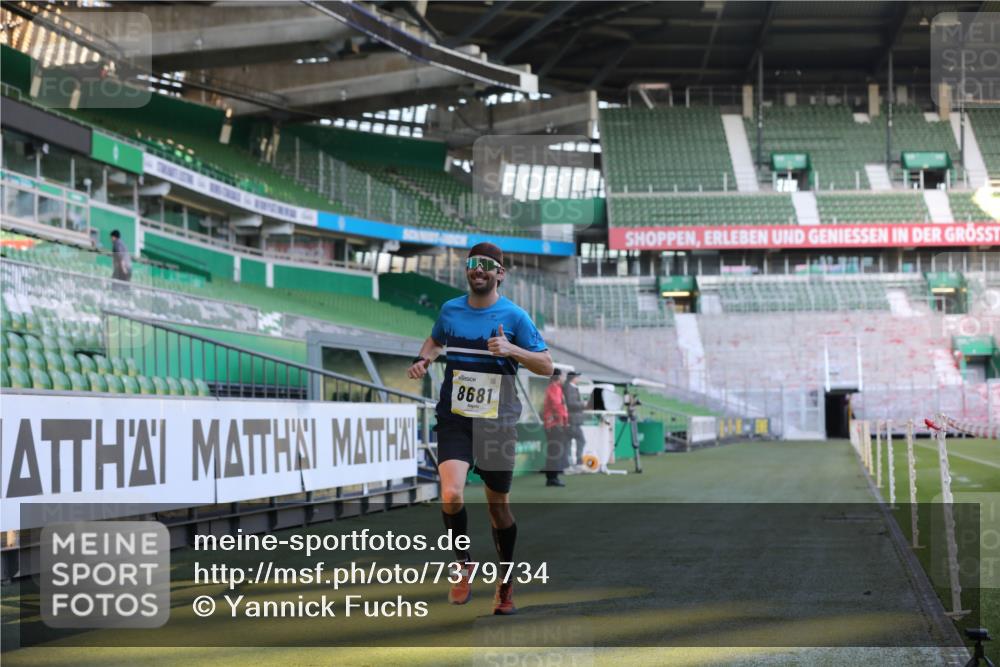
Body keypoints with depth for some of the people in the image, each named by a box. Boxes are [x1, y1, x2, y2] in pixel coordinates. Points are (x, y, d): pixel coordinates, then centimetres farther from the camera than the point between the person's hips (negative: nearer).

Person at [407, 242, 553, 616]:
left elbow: (546, 366, -2)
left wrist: (512, 350, -19)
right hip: (454, 419, 1)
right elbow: (435, 340, 28)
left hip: (498, 422, -1)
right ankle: (463, 565, 5)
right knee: (451, 494, -21)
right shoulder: (450, 310, 6)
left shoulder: (514, 316, -3)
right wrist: (424, 359, 7)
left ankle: (506, 583, 29)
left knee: (498, 505, 9)